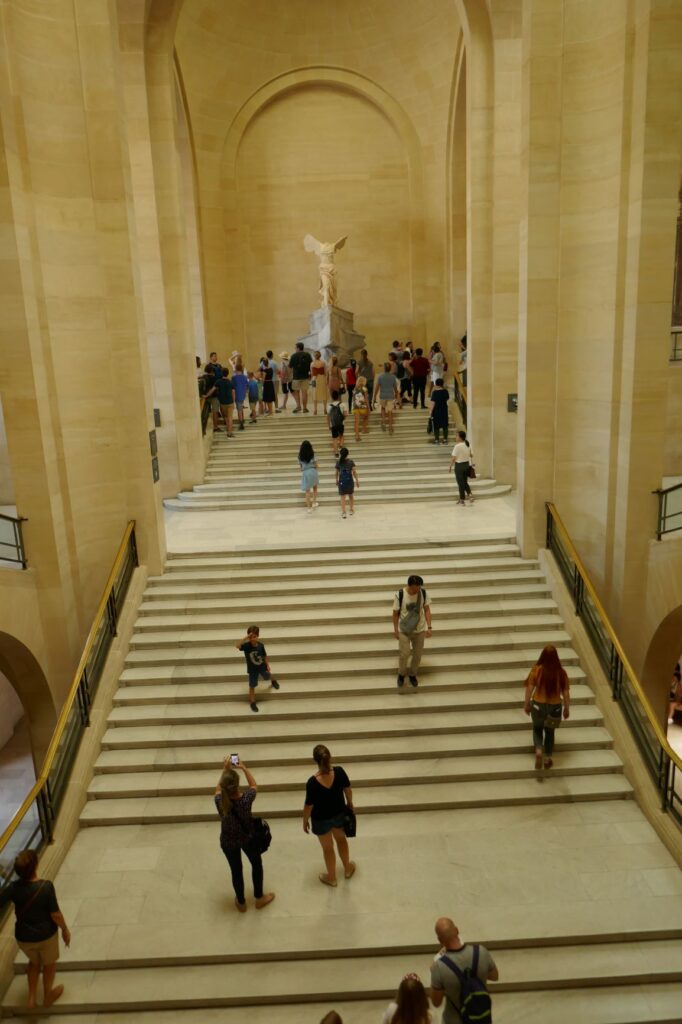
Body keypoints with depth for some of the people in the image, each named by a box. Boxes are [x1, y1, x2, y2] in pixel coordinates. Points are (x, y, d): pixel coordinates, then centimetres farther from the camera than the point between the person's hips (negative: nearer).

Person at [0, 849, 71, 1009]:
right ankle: (47, 995, 46)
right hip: (46, 935, -3)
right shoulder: (46, 886, -28)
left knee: (34, 961, 33)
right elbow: (55, 914, -19)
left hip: (23, 937, 3)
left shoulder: (14, 888, -21)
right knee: (49, 963, 27)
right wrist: (65, 930, -5)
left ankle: (32, 997, 39)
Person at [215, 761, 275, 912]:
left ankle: (241, 903, 45)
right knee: (257, 864, 26)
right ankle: (259, 898, 44)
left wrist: (225, 770, -2)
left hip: (228, 842, 1)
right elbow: (254, 785, -11)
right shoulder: (246, 799, -34)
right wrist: (244, 768, -4)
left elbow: (218, 788, -5)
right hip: (248, 838, -1)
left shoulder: (219, 801, -30)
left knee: (236, 871, 24)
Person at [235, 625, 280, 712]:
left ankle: (273, 681, 67)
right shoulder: (246, 646, -27)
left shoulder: (261, 645, -19)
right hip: (252, 670, -2)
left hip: (262, 667, 3)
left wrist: (267, 665, -2)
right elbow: (237, 645, -46)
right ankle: (252, 703, 25)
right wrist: (246, 638, -49)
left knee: (268, 677, 30)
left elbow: (265, 656, -4)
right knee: (252, 686, 7)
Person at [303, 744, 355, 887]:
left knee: (327, 848, 23)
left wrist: (305, 821, 0)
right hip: (339, 813, 3)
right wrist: (350, 803, 12)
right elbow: (348, 790, -8)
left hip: (321, 819, -3)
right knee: (341, 839, 32)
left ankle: (331, 878, 45)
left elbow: (308, 805, -20)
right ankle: (348, 869, 52)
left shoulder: (312, 782, -34)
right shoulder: (339, 771, -26)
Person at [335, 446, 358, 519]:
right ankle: (351, 510, 29)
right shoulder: (351, 462, -4)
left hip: (342, 481, -1)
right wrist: (357, 480, 3)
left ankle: (343, 512, -4)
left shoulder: (338, 462, -2)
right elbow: (354, 472, -4)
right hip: (350, 480, 1)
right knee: (350, 496, 20)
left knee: (343, 497, 2)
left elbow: (337, 473, 5)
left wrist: (337, 480, 20)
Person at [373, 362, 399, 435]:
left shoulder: (380, 376, -9)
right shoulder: (393, 377, -4)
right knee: (390, 411, 4)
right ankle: (390, 427, 2)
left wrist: (375, 396, -1)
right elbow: (395, 387, 3)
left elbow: (376, 387, -9)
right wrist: (396, 395, 18)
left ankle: (383, 422, 12)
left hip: (382, 396, 0)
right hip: (391, 396, 0)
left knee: (383, 408, 25)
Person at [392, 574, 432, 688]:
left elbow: (427, 610, -2)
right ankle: (401, 674, 24)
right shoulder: (400, 595, -20)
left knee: (418, 654, 10)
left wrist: (429, 627, -7)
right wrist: (395, 630, -4)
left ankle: (412, 674, 34)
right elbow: (395, 613, -8)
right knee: (404, 654, -5)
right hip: (404, 630, -3)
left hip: (419, 630, 3)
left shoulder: (423, 593, -12)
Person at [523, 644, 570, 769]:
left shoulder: (536, 670, -14)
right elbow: (566, 692, -5)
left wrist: (526, 704, 4)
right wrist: (567, 708, 8)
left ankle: (538, 750, -2)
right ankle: (548, 758, 25)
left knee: (537, 728, 20)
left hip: (538, 705, -1)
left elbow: (529, 689, -9)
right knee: (550, 731, 21)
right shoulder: (561, 672, -11)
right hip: (554, 706, 1)